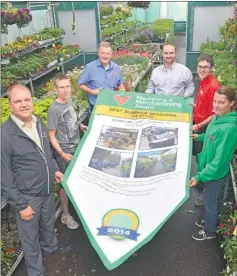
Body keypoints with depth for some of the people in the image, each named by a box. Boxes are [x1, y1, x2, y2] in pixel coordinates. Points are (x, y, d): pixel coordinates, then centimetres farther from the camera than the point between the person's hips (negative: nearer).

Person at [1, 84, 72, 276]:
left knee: (48, 223, 29)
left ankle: (50, 246, 58)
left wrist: (54, 169, 6)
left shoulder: (39, 123, -1)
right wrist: (20, 205, -17)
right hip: (26, 196, -6)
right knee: (30, 237, 15)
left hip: (48, 190, 7)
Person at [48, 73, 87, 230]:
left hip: (76, 147, 8)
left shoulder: (69, 101, 0)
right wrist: (61, 153, -25)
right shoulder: (54, 109, -23)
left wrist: (80, 125, 8)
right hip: (65, 152, -7)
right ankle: (65, 215, 24)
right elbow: (51, 135, -19)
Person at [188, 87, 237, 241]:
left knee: (211, 202, 15)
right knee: (210, 200, 28)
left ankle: (209, 231, 40)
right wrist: (200, 137, 6)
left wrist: (200, 176, -28)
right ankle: (209, 221, 52)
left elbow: (220, 160, -29)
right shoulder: (219, 117, -6)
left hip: (217, 172, -8)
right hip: (210, 168, 8)